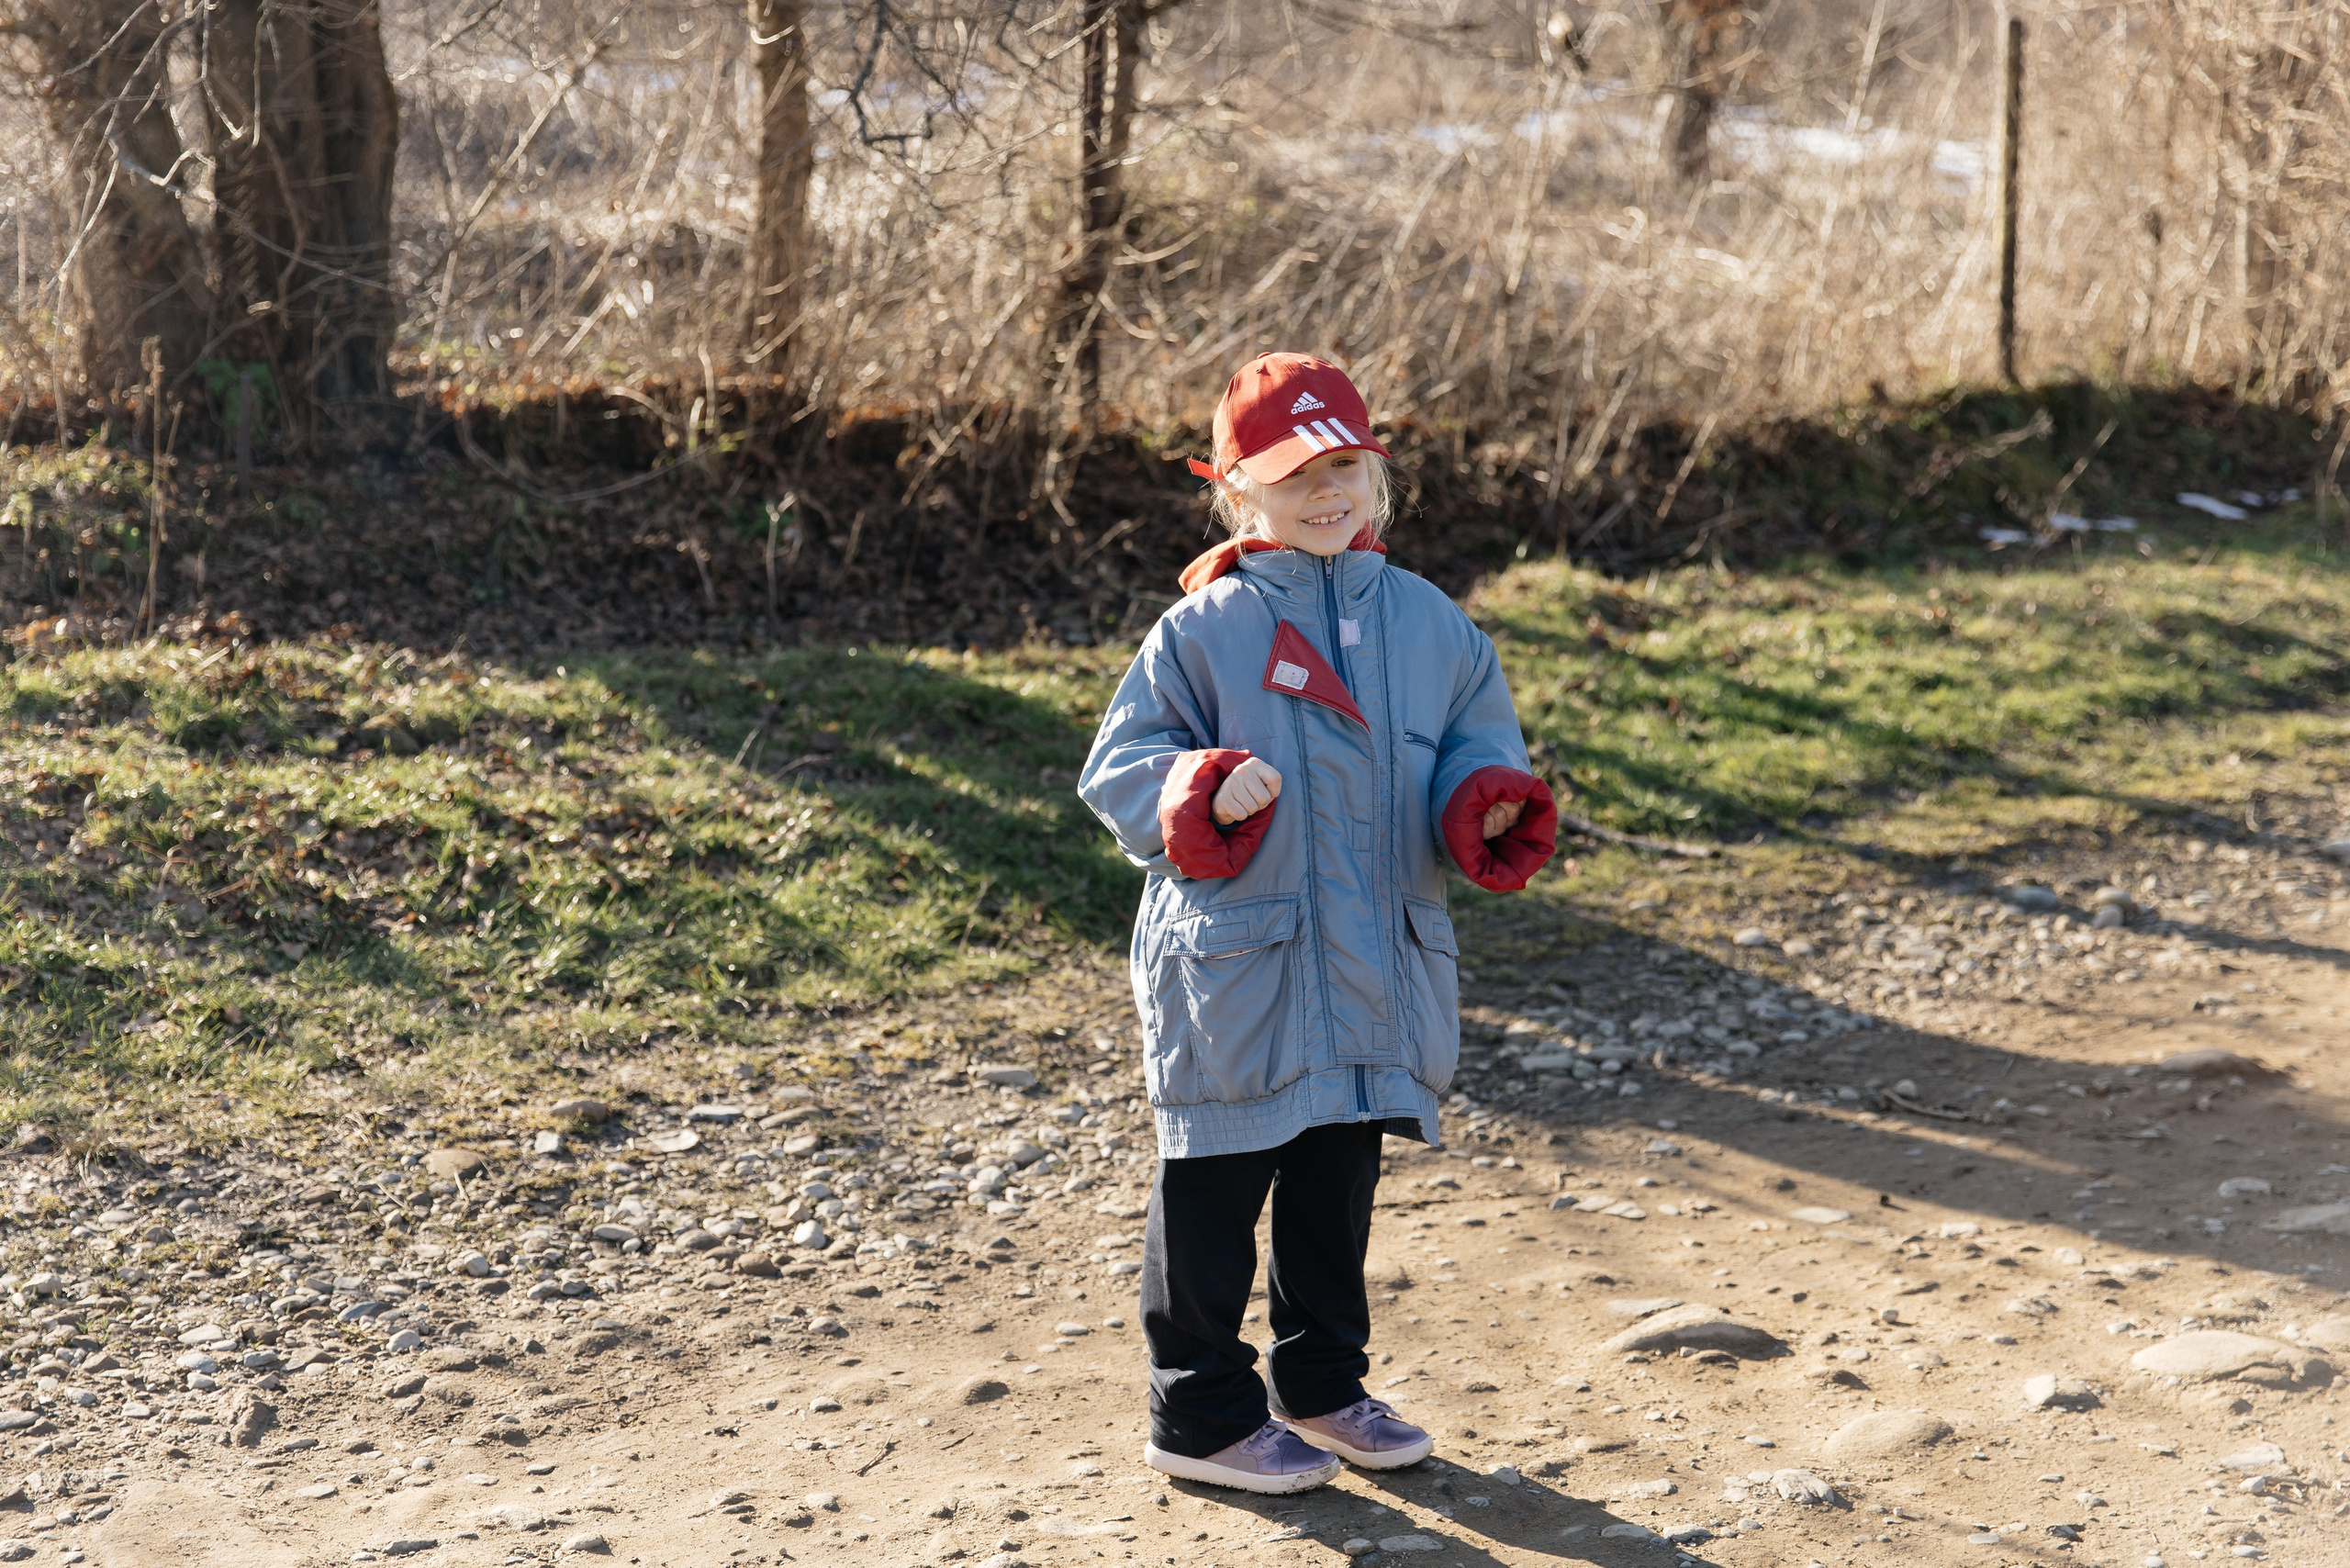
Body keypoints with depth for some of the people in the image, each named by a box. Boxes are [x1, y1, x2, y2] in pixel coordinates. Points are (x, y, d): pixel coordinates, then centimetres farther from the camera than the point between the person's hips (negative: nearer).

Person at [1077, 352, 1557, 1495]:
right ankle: (1202, 1417, 17)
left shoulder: (1426, 622, 6)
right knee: (1213, 1189, 3)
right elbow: (1120, 767, -6)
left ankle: (1322, 1386, 34)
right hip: (1235, 963, -4)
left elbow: (1477, 745, 12)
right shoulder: (1203, 629, -7)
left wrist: (1490, 804, -11)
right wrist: (1205, 798, -25)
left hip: (1381, 966, 5)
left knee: (1339, 1180, 17)